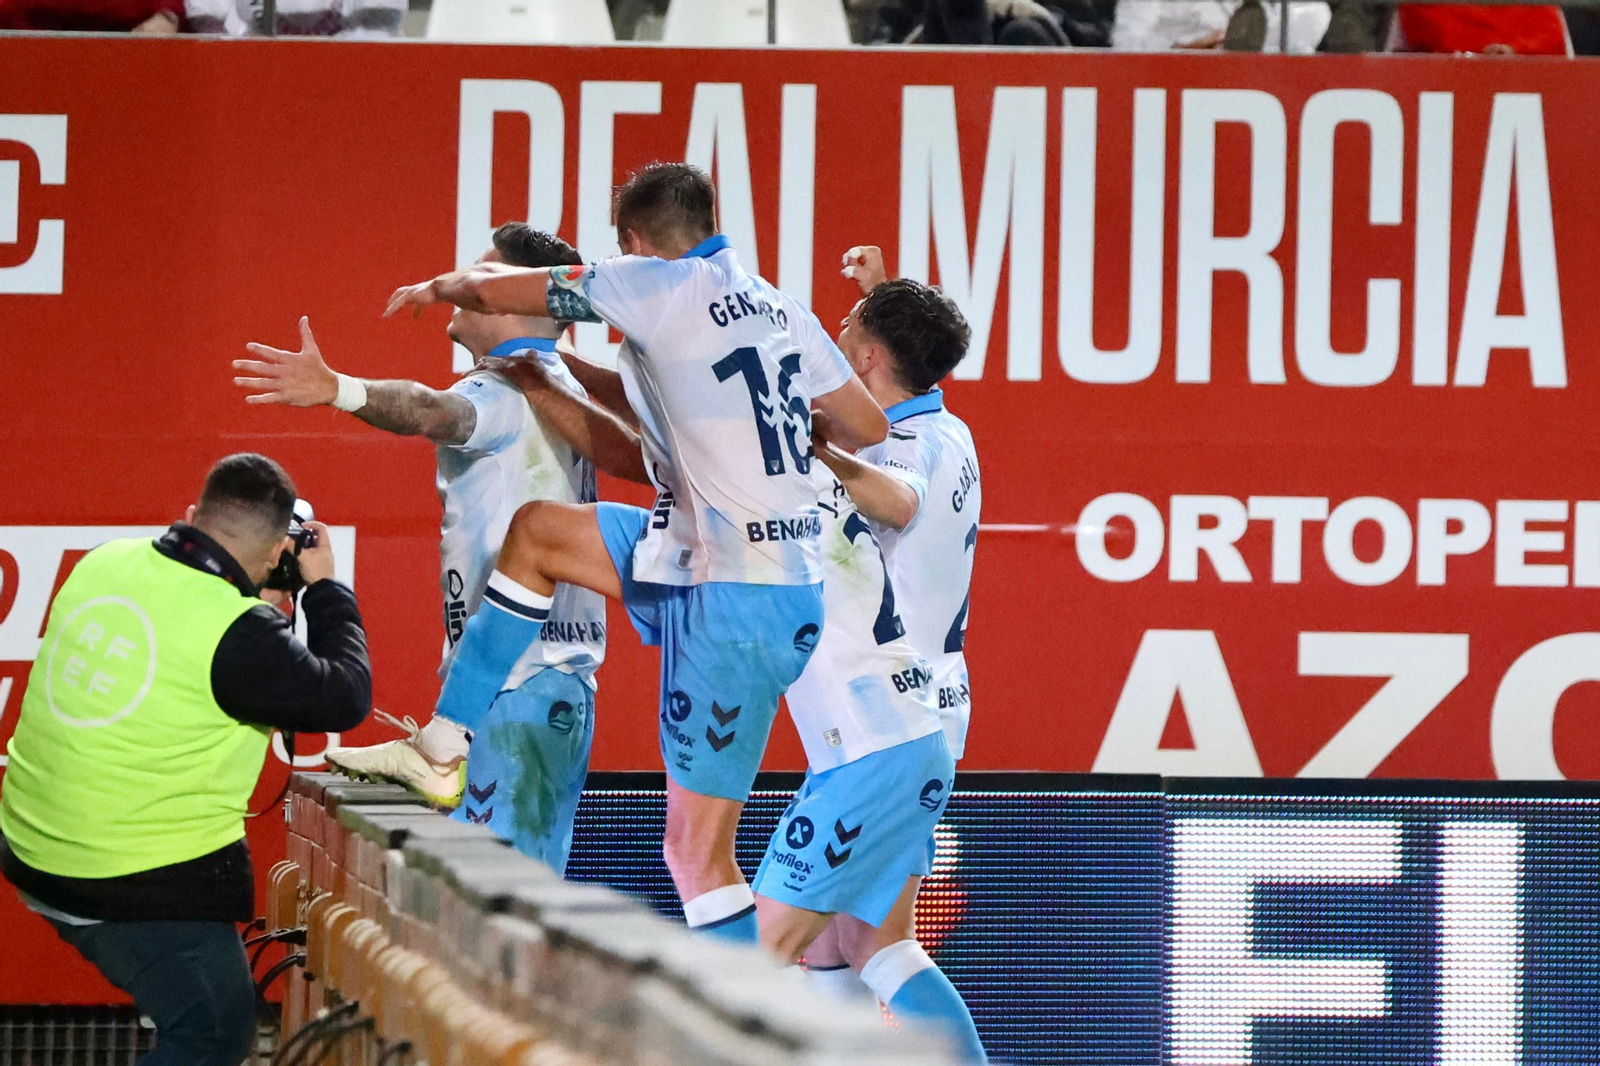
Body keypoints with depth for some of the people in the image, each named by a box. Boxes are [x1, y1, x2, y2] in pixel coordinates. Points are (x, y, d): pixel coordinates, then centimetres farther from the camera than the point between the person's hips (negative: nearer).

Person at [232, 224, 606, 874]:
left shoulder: (510, 387, -10)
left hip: (511, 681, -10)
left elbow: (435, 413, -32)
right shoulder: (565, 389, 19)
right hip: (570, 677, 10)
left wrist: (338, 391, -48)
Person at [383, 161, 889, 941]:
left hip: (736, 601, -9)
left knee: (699, 849, -7)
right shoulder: (780, 309, 9)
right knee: (534, 532, 18)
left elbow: (501, 291, 0)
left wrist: (443, 285, 23)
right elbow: (871, 430, 12)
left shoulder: (658, 284, -10)